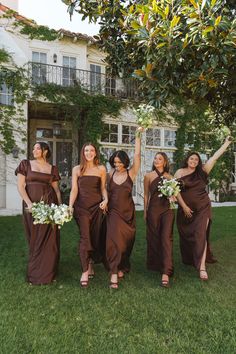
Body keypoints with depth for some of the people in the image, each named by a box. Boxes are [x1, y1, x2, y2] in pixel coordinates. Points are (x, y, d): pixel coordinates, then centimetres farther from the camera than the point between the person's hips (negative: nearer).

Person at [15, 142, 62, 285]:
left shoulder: (52, 168, 9)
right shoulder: (26, 164, 5)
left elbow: (56, 189, 10)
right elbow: (20, 186, -2)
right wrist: (29, 203, -13)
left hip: (49, 204, 1)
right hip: (32, 205, -1)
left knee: (49, 239, 3)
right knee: (35, 238, 8)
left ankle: (47, 272, 20)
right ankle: (35, 271, 25)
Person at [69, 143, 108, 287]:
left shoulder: (101, 169, 7)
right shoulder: (77, 169, 5)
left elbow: (103, 187, 11)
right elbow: (74, 189, 2)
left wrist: (106, 199, -7)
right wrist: (70, 206, -8)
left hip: (97, 206, 1)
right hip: (81, 206, -1)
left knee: (95, 236, 8)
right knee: (85, 237, -8)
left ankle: (91, 263, 31)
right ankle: (85, 271, -2)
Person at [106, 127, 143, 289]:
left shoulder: (131, 173, -4)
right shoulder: (111, 174, 3)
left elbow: (137, 155, -12)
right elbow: (107, 191, 8)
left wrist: (138, 136, -14)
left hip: (128, 211, 0)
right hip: (113, 211, 0)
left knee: (126, 241, 10)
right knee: (115, 240, -9)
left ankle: (122, 267, 32)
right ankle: (114, 274, -4)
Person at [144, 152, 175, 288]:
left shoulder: (169, 177, 9)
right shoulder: (148, 176, 5)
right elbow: (146, 195, 8)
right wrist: (145, 212, 6)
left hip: (168, 209, 1)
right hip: (154, 208, 0)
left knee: (167, 238, -9)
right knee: (154, 237, 7)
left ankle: (166, 272, -10)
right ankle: (155, 265, 27)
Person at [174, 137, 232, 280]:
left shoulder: (202, 171, 2)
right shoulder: (180, 172, -2)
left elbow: (215, 156, 2)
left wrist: (227, 142, 4)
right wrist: (184, 206, -11)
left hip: (203, 208, 0)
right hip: (185, 209, 1)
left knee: (200, 234, -11)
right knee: (186, 235, 12)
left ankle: (202, 267, -10)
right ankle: (188, 260, 35)